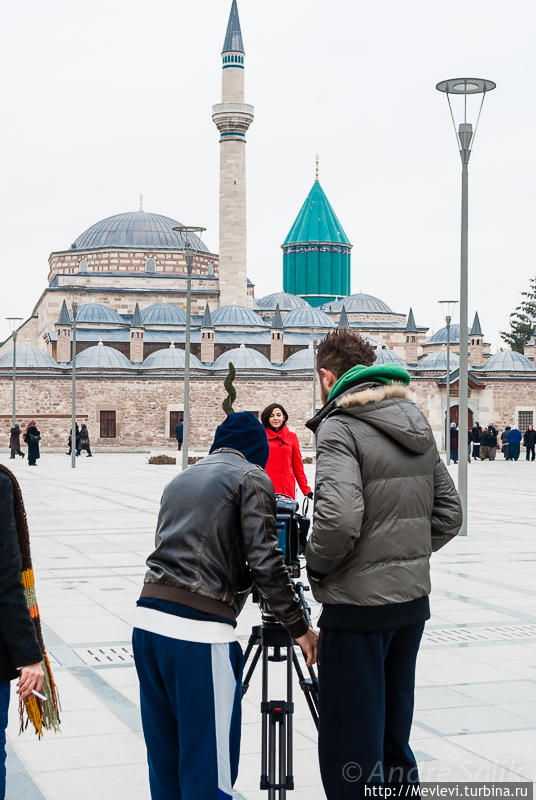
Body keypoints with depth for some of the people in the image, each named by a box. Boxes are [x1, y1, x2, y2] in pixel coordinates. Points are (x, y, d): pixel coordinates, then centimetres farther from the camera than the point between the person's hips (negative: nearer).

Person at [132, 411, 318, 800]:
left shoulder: (180, 479, 22)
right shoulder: (252, 478, 1)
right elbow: (264, 561, -9)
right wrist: (299, 626, -1)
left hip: (147, 619, 7)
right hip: (199, 633, -7)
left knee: (165, 765, 16)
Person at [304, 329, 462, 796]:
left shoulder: (339, 426, -13)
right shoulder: (417, 426, 11)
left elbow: (339, 519, -25)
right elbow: (449, 513, 13)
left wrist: (317, 565, -8)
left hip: (359, 604, -8)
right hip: (413, 599, 8)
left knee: (351, 754, 1)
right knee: (393, 742, 20)